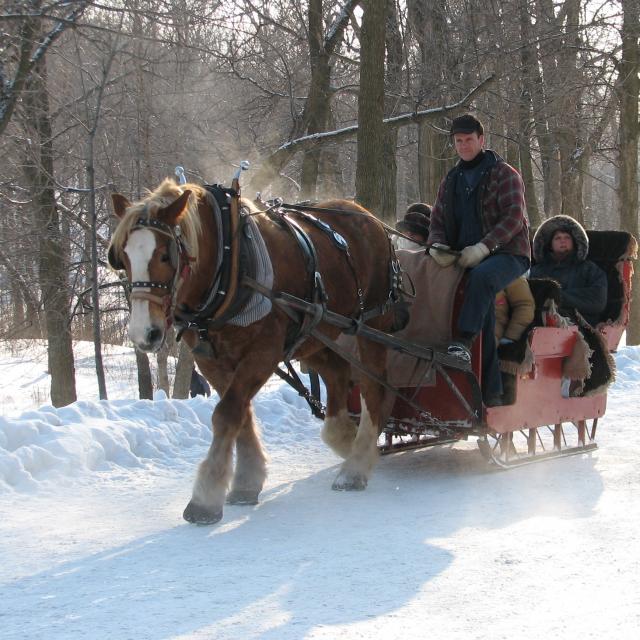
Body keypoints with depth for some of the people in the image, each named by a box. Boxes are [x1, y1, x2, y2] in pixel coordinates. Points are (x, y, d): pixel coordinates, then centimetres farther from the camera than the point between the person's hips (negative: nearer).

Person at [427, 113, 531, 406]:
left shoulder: (504, 174, 2)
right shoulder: (451, 181, 21)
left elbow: (513, 218, -9)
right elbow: (438, 220, 21)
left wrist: (483, 247, -22)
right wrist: (437, 244, -4)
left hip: (507, 253, -5)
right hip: (466, 258, 5)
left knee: (481, 276, -38)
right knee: (483, 307, -14)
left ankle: (463, 342, -46)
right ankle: (491, 392, -16)